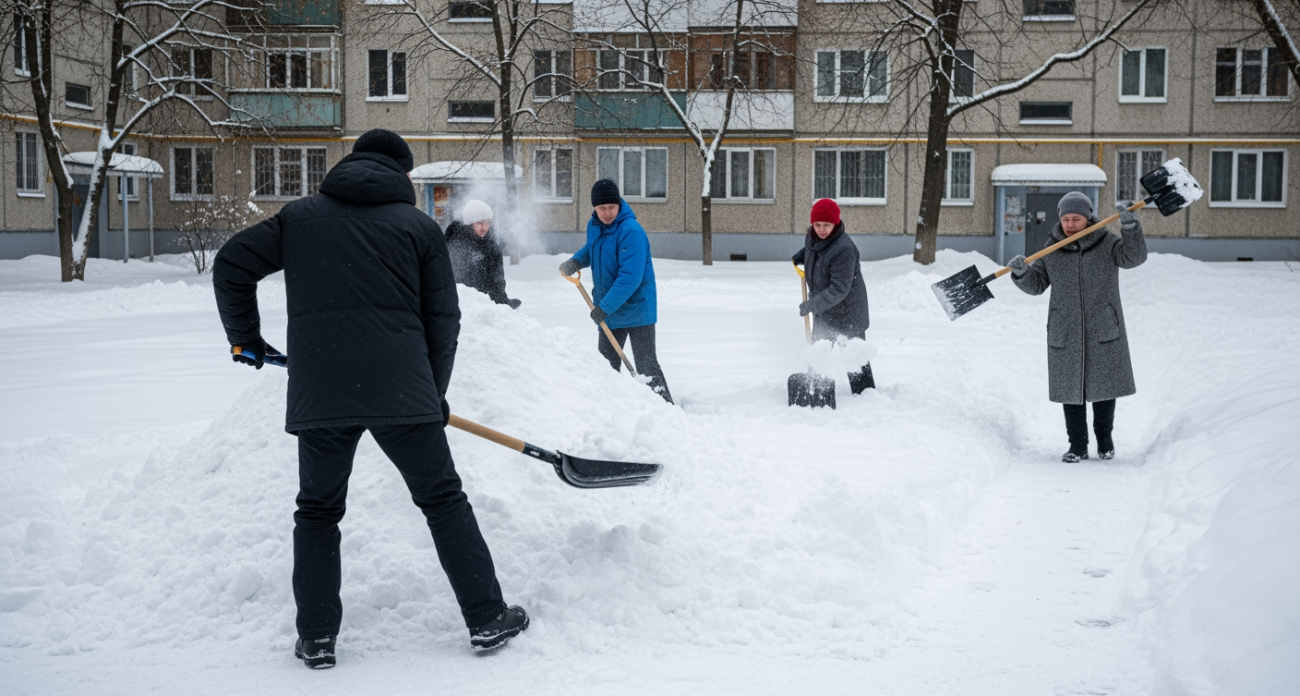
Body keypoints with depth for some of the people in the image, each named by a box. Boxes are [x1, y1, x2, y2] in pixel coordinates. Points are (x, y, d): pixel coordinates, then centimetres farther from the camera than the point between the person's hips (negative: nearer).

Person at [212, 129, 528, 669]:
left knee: (318, 510, 16)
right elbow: (442, 319, 8)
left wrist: (245, 339, 24)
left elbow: (231, 264, 12)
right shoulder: (419, 226, 9)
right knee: (444, 501, 11)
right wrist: (433, 396, 19)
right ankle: (486, 620, 14)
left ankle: (316, 639, 14)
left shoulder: (299, 217, 14)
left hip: (318, 394, 1)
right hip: (401, 391, -1)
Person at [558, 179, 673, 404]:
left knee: (646, 366, -7)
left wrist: (605, 307, -27)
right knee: (606, 366, 15)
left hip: (636, 308, -8)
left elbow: (630, 278, -29)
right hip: (608, 310, 8)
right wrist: (576, 261, 3)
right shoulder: (594, 226, 2)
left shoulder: (631, 231, -24)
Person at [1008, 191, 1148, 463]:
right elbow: (1037, 284, 1)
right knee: (1070, 388, 4)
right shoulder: (1052, 249, 2)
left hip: (1103, 331, -1)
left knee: (1104, 386, 7)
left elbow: (1133, 257, -17)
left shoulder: (1107, 243, -2)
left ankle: (1105, 440, 24)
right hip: (1065, 332, 1)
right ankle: (1077, 445, 13)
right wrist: (1021, 273, -20)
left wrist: (1131, 229, -33)